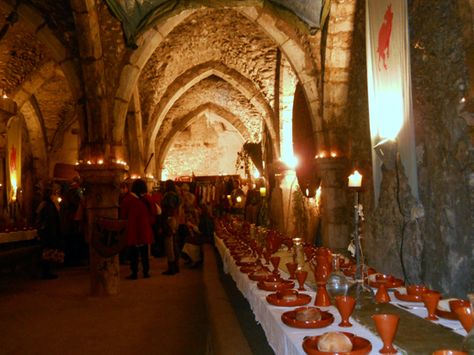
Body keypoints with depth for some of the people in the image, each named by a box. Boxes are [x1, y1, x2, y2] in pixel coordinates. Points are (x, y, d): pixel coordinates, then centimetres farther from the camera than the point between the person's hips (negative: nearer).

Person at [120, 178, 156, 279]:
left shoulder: (128, 199, -10)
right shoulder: (147, 199, -4)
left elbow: (123, 215, -3)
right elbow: (153, 213, 2)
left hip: (132, 229, -2)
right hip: (145, 229, 3)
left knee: (133, 252, 6)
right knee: (144, 252, 13)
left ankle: (134, 273, 6)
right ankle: (146, 272, 15)